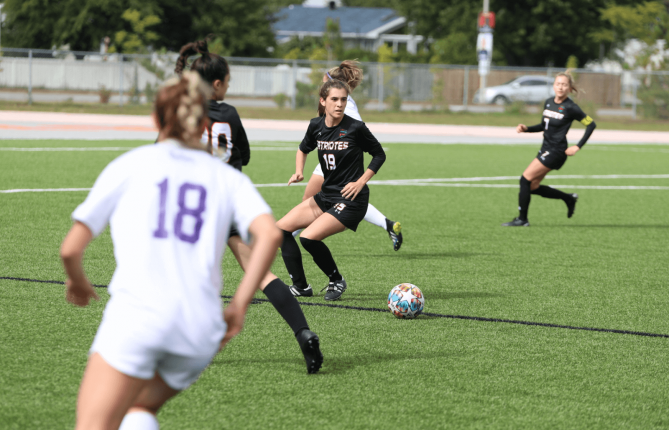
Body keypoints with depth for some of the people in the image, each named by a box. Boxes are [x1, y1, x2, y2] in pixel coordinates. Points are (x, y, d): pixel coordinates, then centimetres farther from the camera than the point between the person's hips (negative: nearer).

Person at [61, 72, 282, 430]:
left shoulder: (129, 165, 12)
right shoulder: (228, 178, 17)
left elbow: (70, 249, 8)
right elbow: (269, 234, -2)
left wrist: (78, 282, 30)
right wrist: (239, 305, 5)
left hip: (136, 315, -4)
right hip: (201, 331, 4)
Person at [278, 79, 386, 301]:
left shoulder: (355, 128, -12)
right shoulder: (316, 126, 2)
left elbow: (379, 155, 0)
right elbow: (303, 149, 22)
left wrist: (360, 182, -8)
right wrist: (299, 172, 4)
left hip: (351, 200, -7)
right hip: (326, 196, 7)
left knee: (309, 237, -22)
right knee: (281, 228, 1)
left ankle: (337, 281, 2)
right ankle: (300, 286, 9)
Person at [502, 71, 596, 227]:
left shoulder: (570, 107, -13)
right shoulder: (548, 103, 9)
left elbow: (591, 124, -8)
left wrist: (578, 147, -12)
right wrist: (526, 129, 5)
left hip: (556, 151, -8)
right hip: (546, 149, 8)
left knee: (526, 179, -12)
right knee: (532, 187, 8)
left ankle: (522, 219, -4)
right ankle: (569, 198, 25)